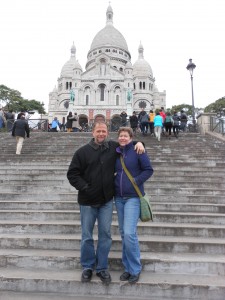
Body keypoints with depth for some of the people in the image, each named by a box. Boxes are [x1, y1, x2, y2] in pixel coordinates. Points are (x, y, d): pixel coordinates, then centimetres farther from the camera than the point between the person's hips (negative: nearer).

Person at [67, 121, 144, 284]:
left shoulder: (113, 147, 2)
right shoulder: (83, 151, -4)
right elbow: (72, 174, -3)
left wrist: (138, 143, -3)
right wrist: (84, 187, -13)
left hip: (107, 200, 2)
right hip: (87, 201, -1)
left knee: (105, 234, 8)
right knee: (87, 236, 10)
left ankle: (102, 267, 25)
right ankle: (87, 267, 29)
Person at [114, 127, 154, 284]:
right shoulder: (116, 153, 9)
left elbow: (149, 170, -7)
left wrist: (135, 182, -14)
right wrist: (114, 182, 4)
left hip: (133, 197, -6)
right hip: (119, 197, 6)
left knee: (129, 233, -12)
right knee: (123, 233, 11)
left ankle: (135, 269, 9)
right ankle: (128, 267, 26)